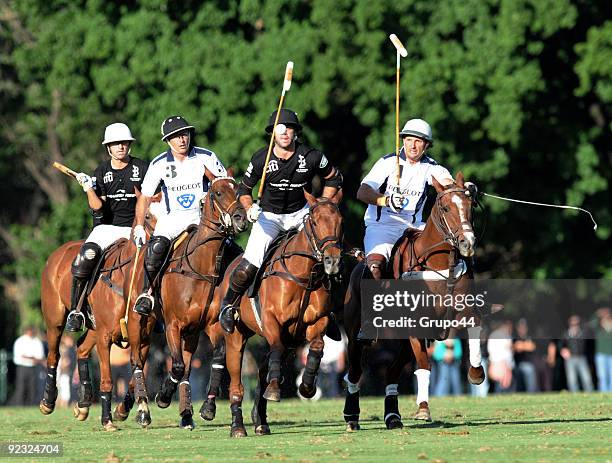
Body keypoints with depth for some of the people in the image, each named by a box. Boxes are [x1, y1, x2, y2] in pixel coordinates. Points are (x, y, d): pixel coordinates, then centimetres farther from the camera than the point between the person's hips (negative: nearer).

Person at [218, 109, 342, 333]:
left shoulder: (311, 157, -13)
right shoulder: (261, 159, -13)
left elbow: (334, 178, 5)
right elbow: (244, 189, 3)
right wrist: (250, 208, -17)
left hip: (300, 212, 1)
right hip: (269, 214, -1)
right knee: (250, 264, -19)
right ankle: (229, 304, 5)